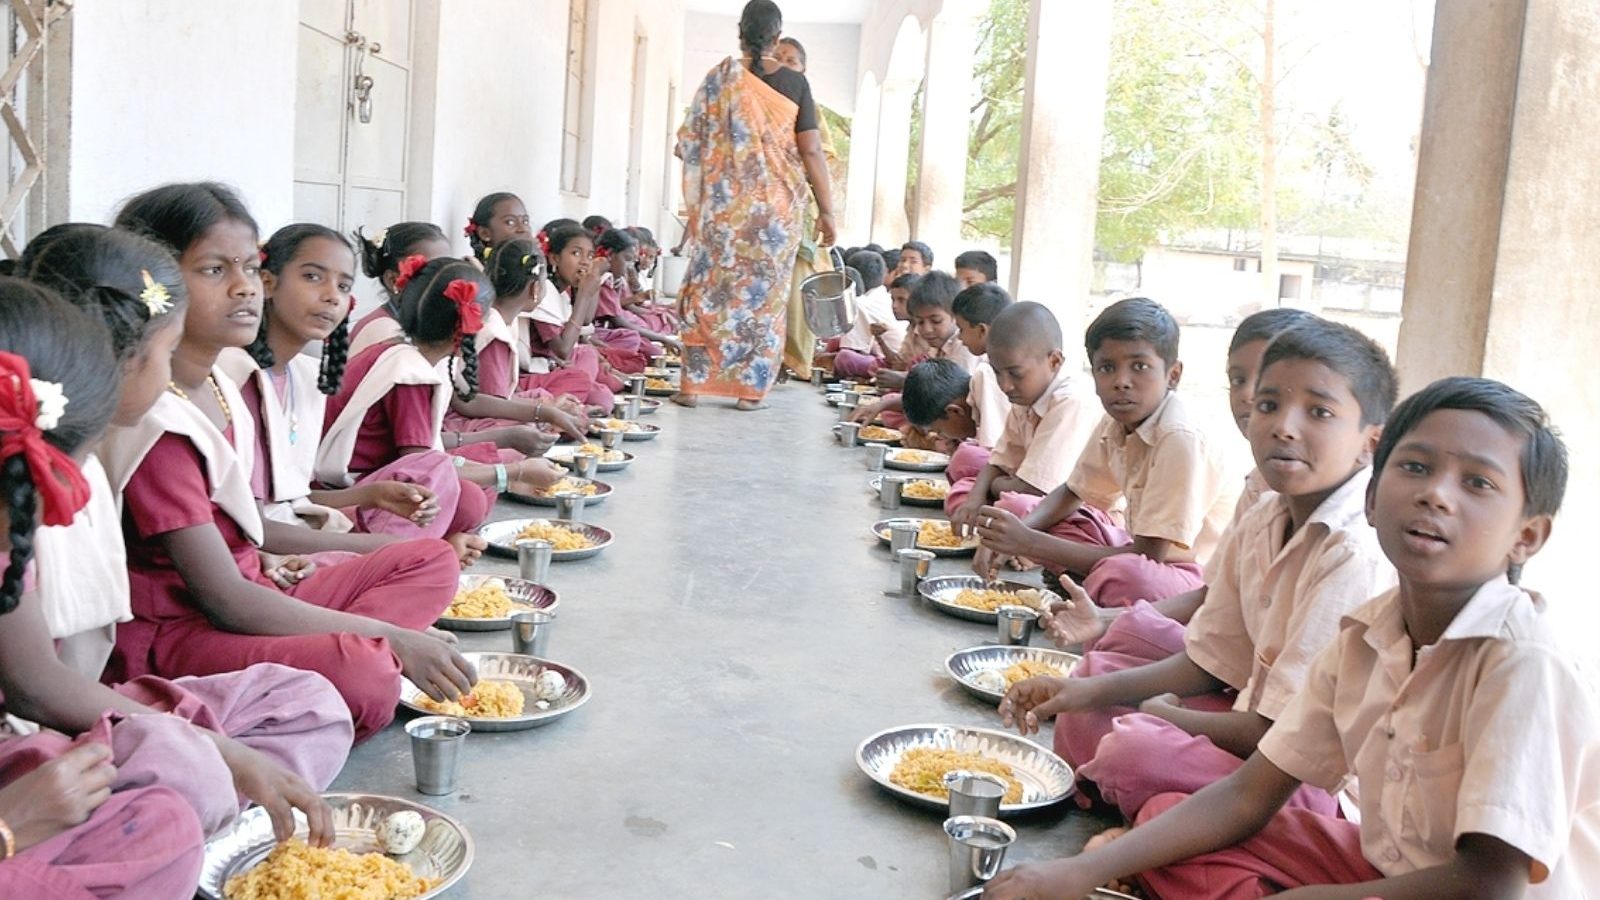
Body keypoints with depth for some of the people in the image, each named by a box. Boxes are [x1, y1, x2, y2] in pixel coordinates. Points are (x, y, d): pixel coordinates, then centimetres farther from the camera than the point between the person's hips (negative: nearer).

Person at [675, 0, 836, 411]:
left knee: (710, 290, 6)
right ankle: (750, 389, 8)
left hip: (724, 205, 0)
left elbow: (689, 143, 2)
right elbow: (811, 151, -4)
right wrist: (826, 210, 1)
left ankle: (693, 384, 6)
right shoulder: (794, 83, -1)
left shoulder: (721, 76, -1)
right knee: (766, 294, 6)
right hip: (776, 207, 0)